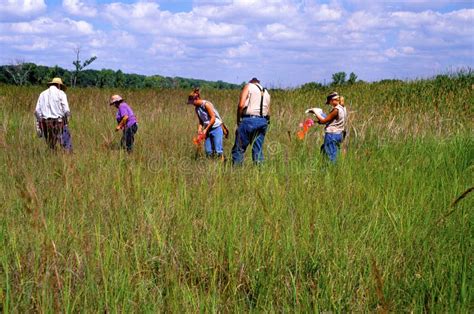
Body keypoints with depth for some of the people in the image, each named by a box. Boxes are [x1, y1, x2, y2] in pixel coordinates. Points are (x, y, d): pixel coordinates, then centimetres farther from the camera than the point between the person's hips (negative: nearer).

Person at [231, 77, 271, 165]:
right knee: (258, 149, 9)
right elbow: (268, 112, 18)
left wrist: (238, 120, 2)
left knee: (239, 148, -2)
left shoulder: (248, 86, 8)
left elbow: (241, 105, -6)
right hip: (263, 121, 5)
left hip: (249, 119, -5)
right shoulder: (266, 92, 25)